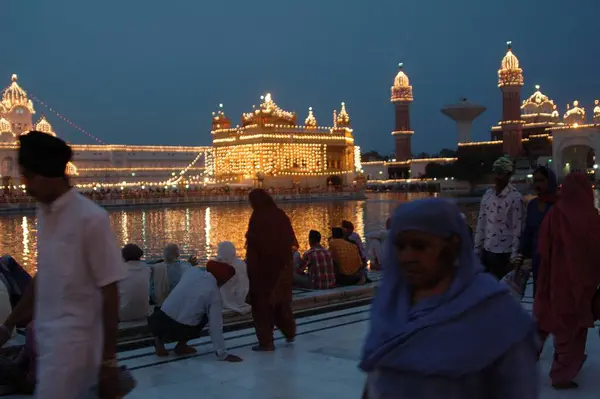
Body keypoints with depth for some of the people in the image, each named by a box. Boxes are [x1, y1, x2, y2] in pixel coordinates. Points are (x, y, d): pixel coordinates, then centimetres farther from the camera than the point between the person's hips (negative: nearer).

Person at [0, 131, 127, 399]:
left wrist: (109, 359, -12)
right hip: (45, 337, 7)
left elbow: (109, 291, -14)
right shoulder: (43, 214, 6)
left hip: (74, 340, -7)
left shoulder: (91, 218, -16)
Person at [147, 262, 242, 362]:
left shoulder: (192, 270, 2)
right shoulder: (214, 293, -8)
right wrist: (222, 354, -4)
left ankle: (159, 339, 15)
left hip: (159, 321, 3)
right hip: (182, 330, -3)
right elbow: (215, 325, -9)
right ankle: (181, 345, 17)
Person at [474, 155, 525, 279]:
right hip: (487, 251, 6)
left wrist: (513, 257, -12)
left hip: (504, 254, -6)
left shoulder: (515, 198, -10)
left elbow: (517, 230, -11)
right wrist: (477, 250, 10)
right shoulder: (487, 195, 8)